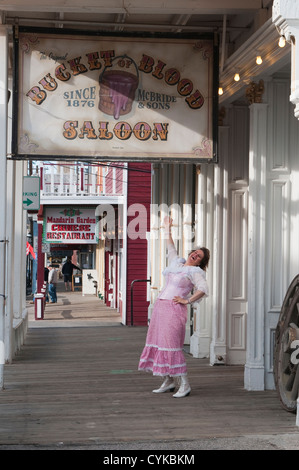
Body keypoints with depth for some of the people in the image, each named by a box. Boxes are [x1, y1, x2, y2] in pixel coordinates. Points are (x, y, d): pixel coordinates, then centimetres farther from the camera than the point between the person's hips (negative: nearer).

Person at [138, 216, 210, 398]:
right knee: (158, 343, 9)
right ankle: (168, 382, 16)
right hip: (160, 307, 8)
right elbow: (171, 247, 33)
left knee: (172, 346, -12)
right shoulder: (177, 262, 15)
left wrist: (186, 301, -15)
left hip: (174, 309, -8)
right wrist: (168, 229, 38)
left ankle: (185, 384, -7)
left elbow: (203, 290, -21)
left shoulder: (196, 271, -6)